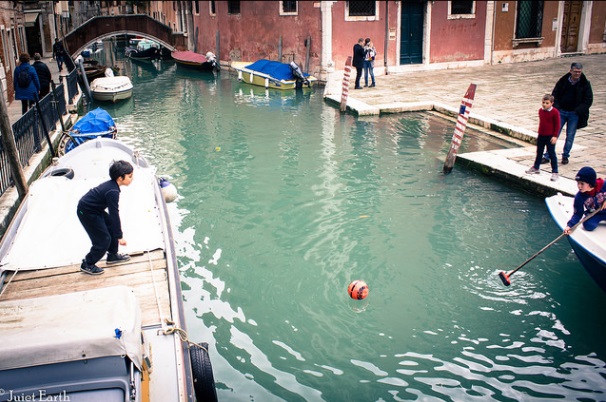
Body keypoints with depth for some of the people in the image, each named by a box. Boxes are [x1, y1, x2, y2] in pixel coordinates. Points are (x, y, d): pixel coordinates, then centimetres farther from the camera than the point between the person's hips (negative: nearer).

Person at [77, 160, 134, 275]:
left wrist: (118, 224, 25)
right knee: (103, 240, -4)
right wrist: (120, 237, -22)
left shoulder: (111, 184, -1)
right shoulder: (112, 192, -29)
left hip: (95, 209, 10)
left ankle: (112, 255, 29)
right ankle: (87, 265, 11)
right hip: (87, 213, -10)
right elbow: (114, 214, -27)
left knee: (112, 227, 15)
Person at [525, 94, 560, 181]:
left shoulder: (555, 112, -14)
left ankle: (555, 172, 4)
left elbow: (557, 125, -11)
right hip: (541, 135, 6)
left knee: (552, 154, -2)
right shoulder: (541, 111, 5)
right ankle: (536, 167, 35)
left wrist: (555, 136, -15)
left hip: (550, 137, -6)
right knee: (539, 152, 19)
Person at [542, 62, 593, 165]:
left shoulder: (585, 84, -4)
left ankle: (565, 156, 20)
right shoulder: (562, 81, -1)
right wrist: (556, 108, -7)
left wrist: (578, 111, -12)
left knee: (570, 136, 4)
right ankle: (547, 156, 4)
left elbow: (588, 100, -3)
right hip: (561, 112, 1)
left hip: (574, 114, -1)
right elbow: (554, 95, 6)